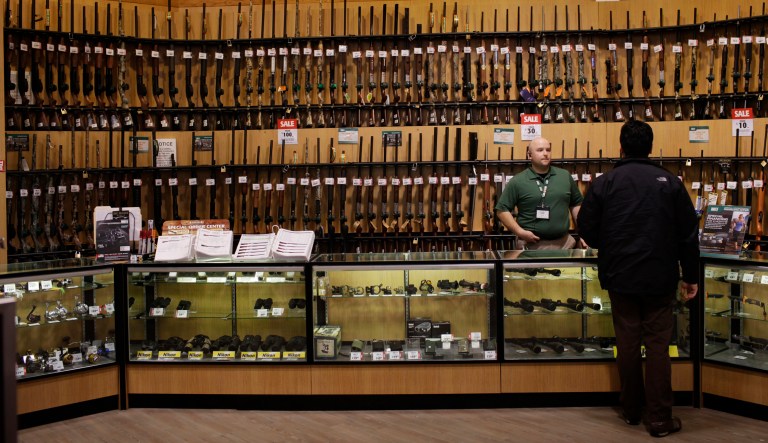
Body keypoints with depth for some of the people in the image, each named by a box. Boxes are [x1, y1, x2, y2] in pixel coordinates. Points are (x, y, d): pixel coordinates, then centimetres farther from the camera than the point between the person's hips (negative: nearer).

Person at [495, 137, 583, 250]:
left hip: (564, 242, 3)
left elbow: (576, 204, 16)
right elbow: (502, 210, -3)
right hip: (532, 244, -3)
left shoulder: (565, 176, 8)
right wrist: (519, 231, -13)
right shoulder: (517, 182, -3)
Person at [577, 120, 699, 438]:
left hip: (620, 278, 1)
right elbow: (688, 235, 0)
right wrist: (691, 277, 9)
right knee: (657, 345, 5)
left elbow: (587, 231, -1)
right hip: (660, 280, -1)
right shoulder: (670, 182, -4)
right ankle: (659, 418, 8)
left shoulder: (604, 183, -5)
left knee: (627, 343, 11)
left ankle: (631, 410, 24)